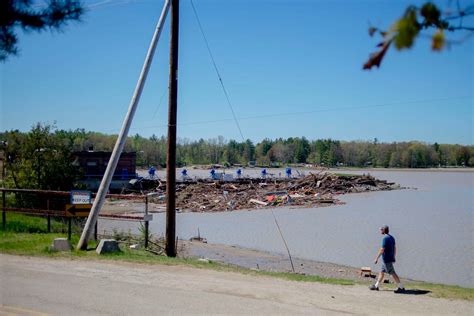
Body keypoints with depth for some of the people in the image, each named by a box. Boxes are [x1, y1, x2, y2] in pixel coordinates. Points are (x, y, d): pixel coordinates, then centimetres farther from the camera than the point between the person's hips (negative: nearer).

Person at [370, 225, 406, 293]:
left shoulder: (385, 238, -19)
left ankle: (401, 287, -1)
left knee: (392, 273, -5)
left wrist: (376, 258, -17)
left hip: (387, 260, -10)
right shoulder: (391, 237, 10)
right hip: (390, 259, 10)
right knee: (382, 272, 16)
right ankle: (376, 286, 24)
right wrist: (393, 257, 23)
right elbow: (395, 248, 16)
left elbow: (382, 250, -22)